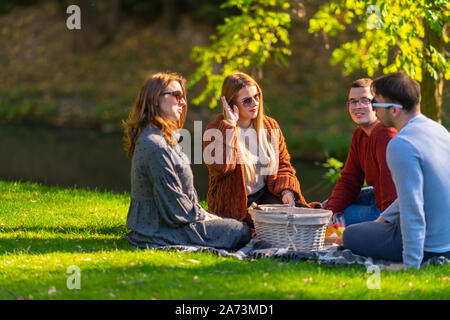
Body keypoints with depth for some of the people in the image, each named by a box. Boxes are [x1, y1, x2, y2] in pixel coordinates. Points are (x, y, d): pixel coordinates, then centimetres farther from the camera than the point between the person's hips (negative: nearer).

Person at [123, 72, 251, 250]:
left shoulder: (165, 138, 12)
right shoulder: (155, 145, -23)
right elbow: (173, 203, -22)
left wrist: (204, 214, 8)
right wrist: (203, 216, -8)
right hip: (159, 231, -11)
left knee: (238, 227, 17)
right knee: (242, 233, -6)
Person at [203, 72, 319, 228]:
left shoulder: (270, 126, 10)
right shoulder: (215, 131, -6)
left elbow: (284, 164, 14)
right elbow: (221, 166, -25)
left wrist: (286, 190, -8)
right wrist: (230, 124, -21)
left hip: (267, 195, 6)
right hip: (235, 205, -5)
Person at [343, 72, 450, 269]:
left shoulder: (401, 146, -25)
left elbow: (413, 210, -28)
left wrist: (411, 265, -23)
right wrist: (383, 218, 24)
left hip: (429, 247, -10)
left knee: (351, 235, 10)